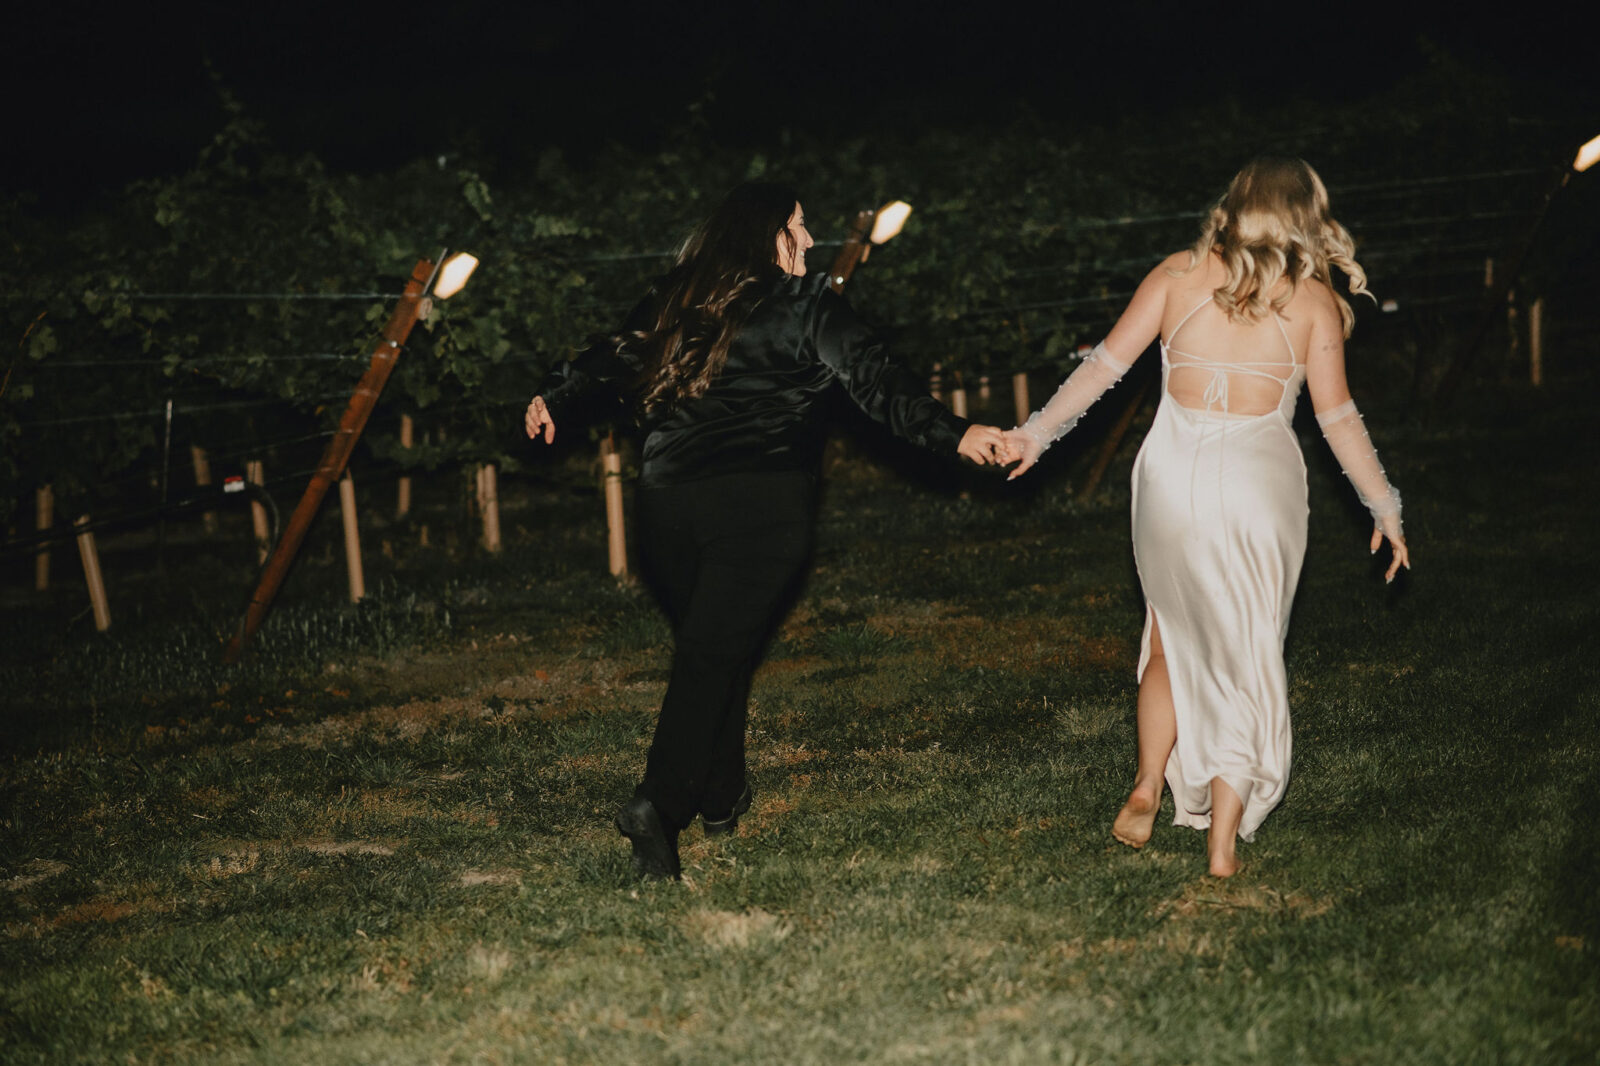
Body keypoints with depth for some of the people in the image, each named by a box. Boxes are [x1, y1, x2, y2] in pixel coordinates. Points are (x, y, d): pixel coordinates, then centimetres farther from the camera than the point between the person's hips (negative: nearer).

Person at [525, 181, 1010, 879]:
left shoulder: (674, 300, 12)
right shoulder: (804, 305, 1)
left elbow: (613, 358, 25)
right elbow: (874, 381, -9)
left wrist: (554, 400, 42)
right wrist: (953, 434, -14)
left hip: (666, 500, 4)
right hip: (759, 506, -4)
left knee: (709, 648, 19)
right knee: (713, 656, -6)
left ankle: (721, 796, 24)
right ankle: (659, 804, -20)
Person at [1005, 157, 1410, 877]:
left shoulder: (1178, 274, 5)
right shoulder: (1311, 300, 1)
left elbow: (1105, 364, 3)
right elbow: (1337, 417, 1)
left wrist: (1036, 433, 12)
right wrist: (1385, 507, 10)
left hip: (1171, 473, 1)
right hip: (1259, 482, -1)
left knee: (1172, 643, 20)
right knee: (1244, 661, 7)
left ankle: (1146, 788, 8)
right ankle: (1223, 843, 5)